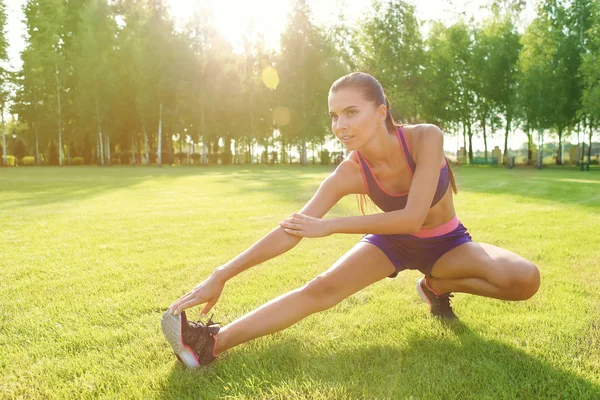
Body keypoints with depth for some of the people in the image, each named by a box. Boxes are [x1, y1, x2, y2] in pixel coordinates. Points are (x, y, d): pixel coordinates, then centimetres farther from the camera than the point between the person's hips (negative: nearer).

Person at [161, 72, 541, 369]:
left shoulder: (425, 138, -29)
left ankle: (437, 285, -4)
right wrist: (221, 276, -30)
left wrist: (329, 226, -34)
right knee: (322, 289, -24)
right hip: (392, 241, 0)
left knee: (526, 280, -24)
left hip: (446, 242, 0)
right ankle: (214, 343, -28)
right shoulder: (349, 173, -23)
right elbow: (291, 230, -25)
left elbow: (413, 217, -34)